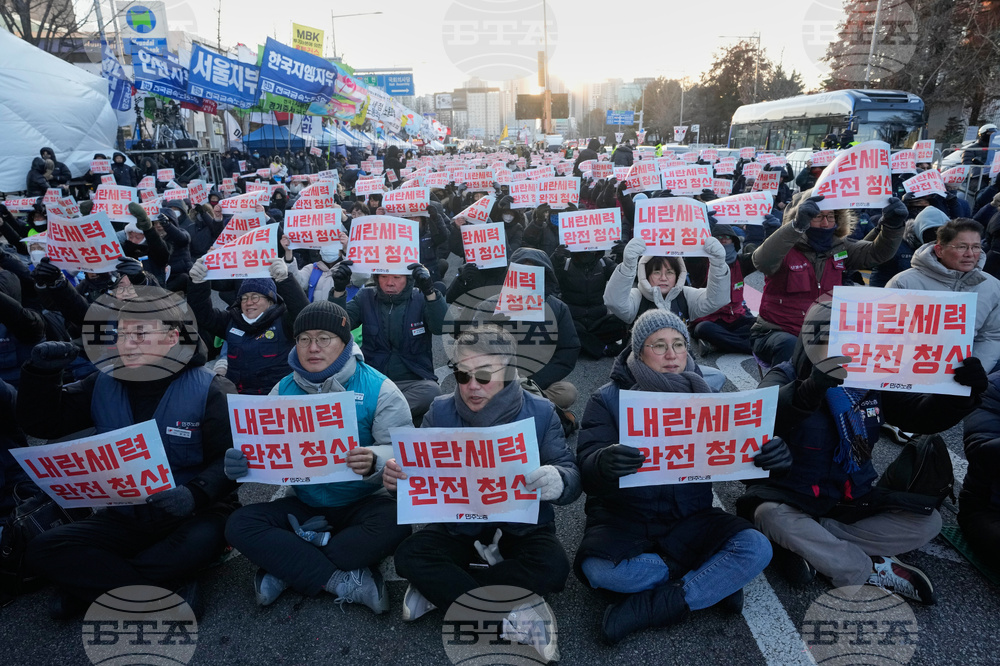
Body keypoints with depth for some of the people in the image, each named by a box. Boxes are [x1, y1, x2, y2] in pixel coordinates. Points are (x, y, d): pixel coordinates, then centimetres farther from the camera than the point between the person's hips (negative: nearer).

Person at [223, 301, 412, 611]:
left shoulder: (378, 389, -11)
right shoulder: (284, 390, 2)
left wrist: (375, 461, -40)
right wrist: (240, 463, -24)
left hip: (361, 502, -3)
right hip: (305, 504, 4)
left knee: (395, 522, -34)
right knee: (239, 525, -19)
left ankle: (287, 569, -18)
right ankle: (345, 582, -23)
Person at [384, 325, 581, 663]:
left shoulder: (539, 413, -10)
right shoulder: (441, 412, -6)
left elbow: (571, 477, -16)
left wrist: (558, 481, -42)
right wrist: (398, 478, -32)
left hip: (522, 529, -1)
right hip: (458, 527, 2)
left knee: (553, 566, -30)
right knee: (409, 555, -24)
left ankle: (439, 592, -18)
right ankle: (509, 619, -23)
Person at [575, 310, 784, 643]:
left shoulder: (701, 394, 6)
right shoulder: (609, 399, -5)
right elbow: (586, 464, -17)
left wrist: (770, 455, -23)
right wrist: (603, 463, -42)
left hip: (690, 521, 3)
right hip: (624, 519, -2)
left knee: (756, 548, -20)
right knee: (598, 569, -31)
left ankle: (649, 607, -17)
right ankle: (716, 579, -8)